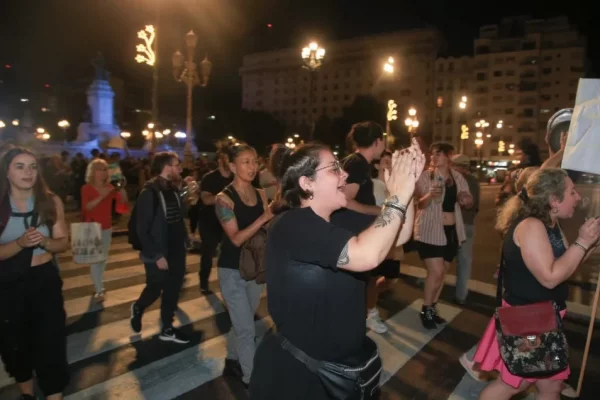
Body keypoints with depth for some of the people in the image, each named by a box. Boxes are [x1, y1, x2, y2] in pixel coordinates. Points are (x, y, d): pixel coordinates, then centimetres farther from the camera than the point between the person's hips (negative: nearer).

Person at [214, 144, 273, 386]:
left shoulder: (261, 195, 1)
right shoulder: (224, 198, -14)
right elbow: (236, 238, -22)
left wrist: (275, 216, -19)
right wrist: (263, 218, -32)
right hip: (233, 270, -5)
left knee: (242, 322, 21)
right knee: (246, 328, -1)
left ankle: (233, 358, 44)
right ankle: (253, 378, 16)